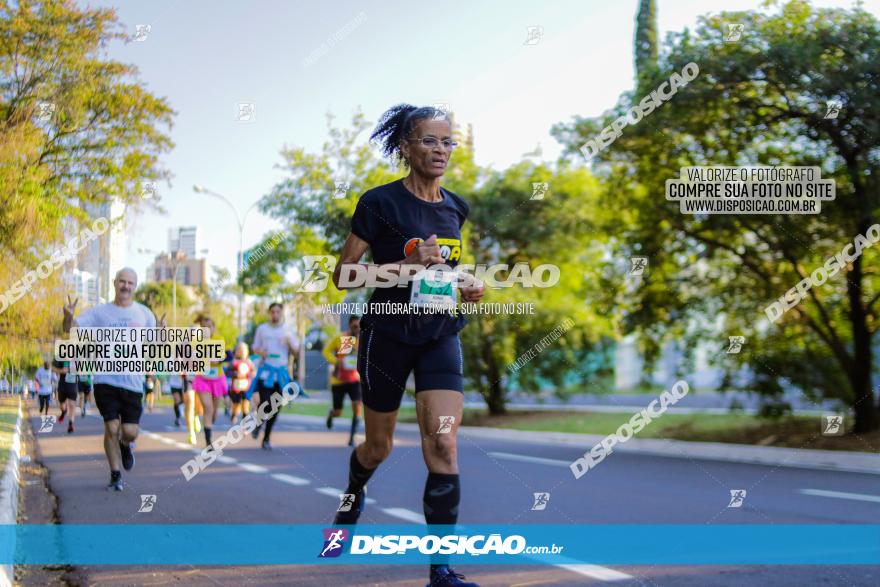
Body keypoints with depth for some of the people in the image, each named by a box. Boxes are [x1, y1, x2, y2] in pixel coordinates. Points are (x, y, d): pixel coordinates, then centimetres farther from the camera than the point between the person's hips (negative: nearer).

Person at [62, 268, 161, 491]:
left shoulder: (144, 314, 8)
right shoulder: (99, 312, 3)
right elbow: (72, 328, -4)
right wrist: (68, 316, -28)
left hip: (133, 381, 1)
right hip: (105, 379, -1)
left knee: (130, 432, -2)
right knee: (111, 429, -5)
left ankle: (126, 446, 35)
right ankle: (115, 475, 11)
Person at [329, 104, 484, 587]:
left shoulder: (454, 208, 7)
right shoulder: (380, 202, -10)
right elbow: (343, 276, -11)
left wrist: (468, 288, 3)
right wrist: (406, 264, -23)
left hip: (441, 336, 3)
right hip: (387, 334, -3)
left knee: (443, 444, -13)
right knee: (378, 447, 11)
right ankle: (354, 495, 47)